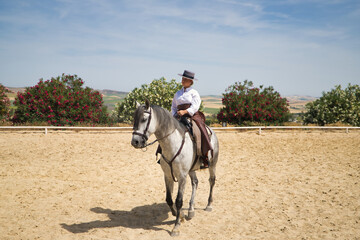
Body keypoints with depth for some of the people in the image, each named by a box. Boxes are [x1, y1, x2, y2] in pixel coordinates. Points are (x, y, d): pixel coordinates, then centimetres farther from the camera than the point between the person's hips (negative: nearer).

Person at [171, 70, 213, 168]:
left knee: (202, 132, -27)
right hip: (180, 118, 5)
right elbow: (173, 106, 24)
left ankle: (205, 158, -22)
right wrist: (175, 115, 4)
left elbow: (195, 107, -7)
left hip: (193, 116, -4)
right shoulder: (177, 93, 21)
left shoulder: (194, 93, 5)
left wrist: (185, 111, -23)